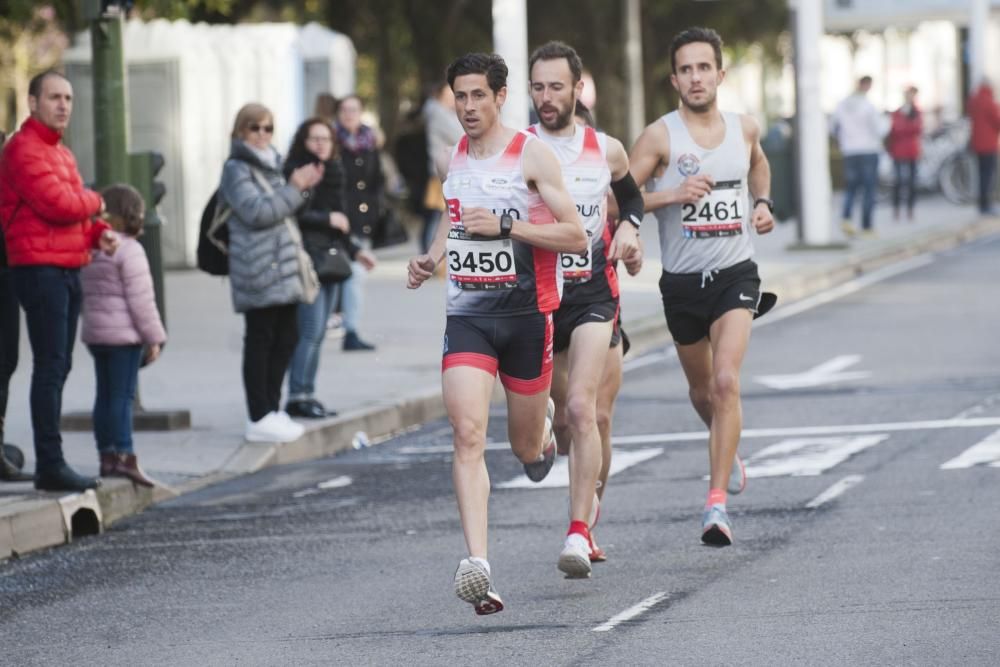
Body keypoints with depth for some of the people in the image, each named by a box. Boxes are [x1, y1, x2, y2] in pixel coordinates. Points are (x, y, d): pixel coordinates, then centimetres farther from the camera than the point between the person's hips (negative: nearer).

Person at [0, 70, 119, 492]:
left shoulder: (61, 153, 20)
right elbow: (57, 204, -21)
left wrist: (98, 232, 3)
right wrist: (94, 202, -2)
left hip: (69, 269, 10)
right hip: (40, 269, -10)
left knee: (59, 367, 11)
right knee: (50, 367, -11)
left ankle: (51, 462, 16)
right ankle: (50, 465, -11)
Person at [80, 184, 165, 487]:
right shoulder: (129, 250, -13)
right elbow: (140, 299, -15)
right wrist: (153, 337, -9)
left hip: (95, 333, 7)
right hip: (124, 334, -7)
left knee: (104, 395, 10)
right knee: (123, 396, -8)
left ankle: (106, 456, 12)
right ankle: (124, 456, -11)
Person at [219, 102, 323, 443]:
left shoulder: (269, 165, 22)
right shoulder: (237, 169, -6)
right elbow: (257, 212, -18)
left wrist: (301, 188, 15)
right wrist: (294, 189, -14)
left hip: (282, 266, 9)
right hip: (258, 267, -9)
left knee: (286, 337, 9)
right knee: (260, 339, -7)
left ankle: (271, 408, 18)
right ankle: (260, 418, -5)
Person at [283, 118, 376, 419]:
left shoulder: (332, 173, 18)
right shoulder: (296, 172, -7)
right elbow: (294, 215, -16)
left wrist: (354, 250, 24)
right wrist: (328, 219, -11)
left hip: (329, 258, 8)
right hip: (307, 258, -8)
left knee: (317, 334, 7)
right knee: (311, 331, -12)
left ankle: (305, 395, 10)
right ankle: (298, 396, -10)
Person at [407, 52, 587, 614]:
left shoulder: (532, 154, -8)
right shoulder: (452, 161, 9)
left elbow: (577, 237, -11)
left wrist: (506, 225, -20)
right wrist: (432, 258, 9)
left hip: (526, 314, -3)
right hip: (467, 313, 3)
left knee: (526, 447, 11)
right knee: (468, 434, -17)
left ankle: (543, 424, 52)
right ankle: (478, 566, -24)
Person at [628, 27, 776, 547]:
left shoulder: (744, 129, 2)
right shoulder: (660, 136, -9)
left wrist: (762, 203, 10)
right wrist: (671, 194, -25)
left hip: (735, 274, 0)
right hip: (682, 282, 0)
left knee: (726, 381, -19)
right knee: (702, 390, 18)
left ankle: (717, 503, -20)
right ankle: (728, 453, 51)